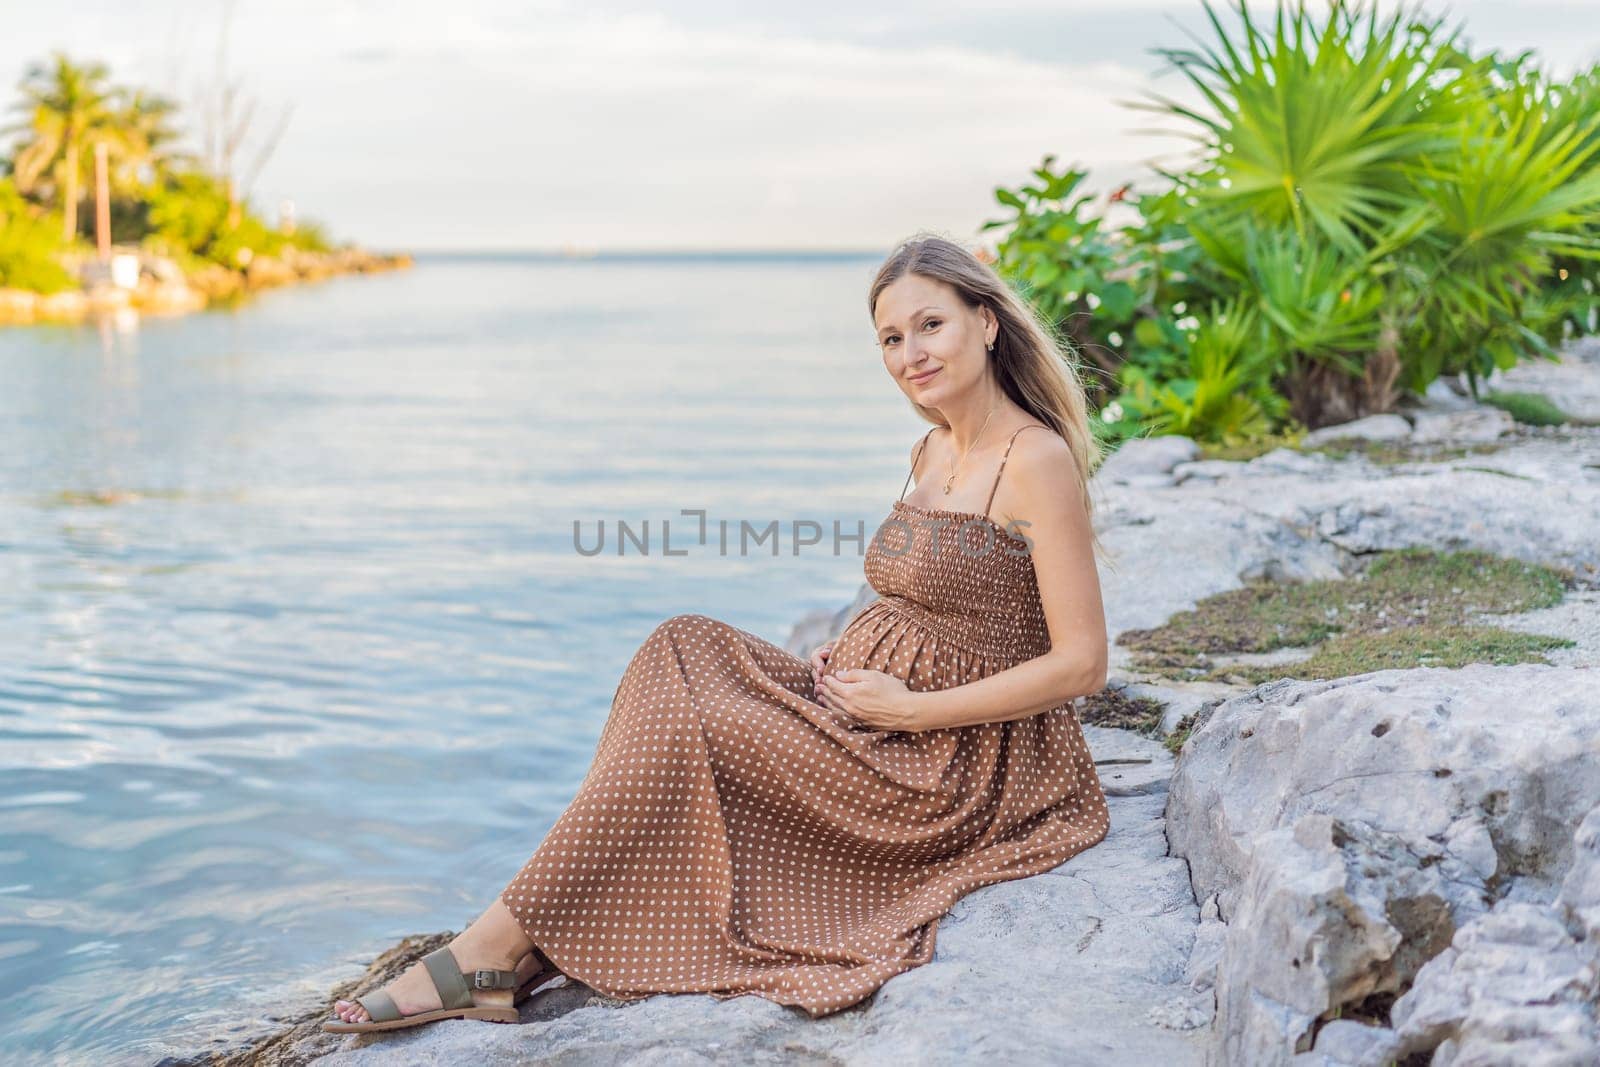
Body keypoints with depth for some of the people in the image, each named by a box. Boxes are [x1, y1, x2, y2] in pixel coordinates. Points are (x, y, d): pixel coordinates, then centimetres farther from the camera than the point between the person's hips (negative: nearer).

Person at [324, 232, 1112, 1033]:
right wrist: (843, 656, 1)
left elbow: (1081, 665, -19)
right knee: (683, 652, -10)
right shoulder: (933, 450, 11)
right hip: (868, 714, 8)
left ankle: (497, 949, -11)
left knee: (681, 724, -20)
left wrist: (910, 709, -17)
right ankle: (529, 947, -15)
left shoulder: (1038, 460, -16)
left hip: (954, 766, -8)